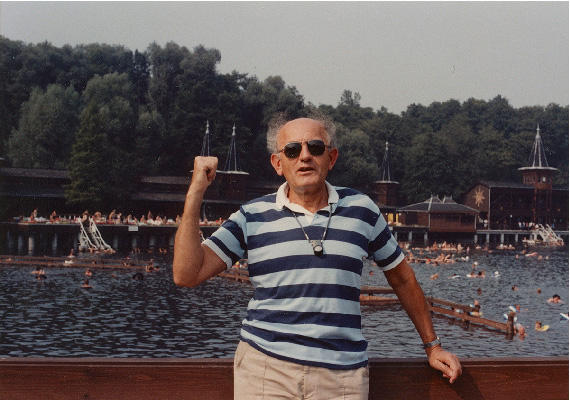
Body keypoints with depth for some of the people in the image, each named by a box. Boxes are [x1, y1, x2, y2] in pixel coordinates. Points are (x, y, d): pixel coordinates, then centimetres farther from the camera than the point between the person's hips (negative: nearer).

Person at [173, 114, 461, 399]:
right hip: (265, 371, 0)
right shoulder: (252, 218, 2)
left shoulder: (361, 210, 5)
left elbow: (402, 279, 17)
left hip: (343, 376, 1)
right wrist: (196, 190, -8)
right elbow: (186, 274, -5)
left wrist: (432, 346, 21)